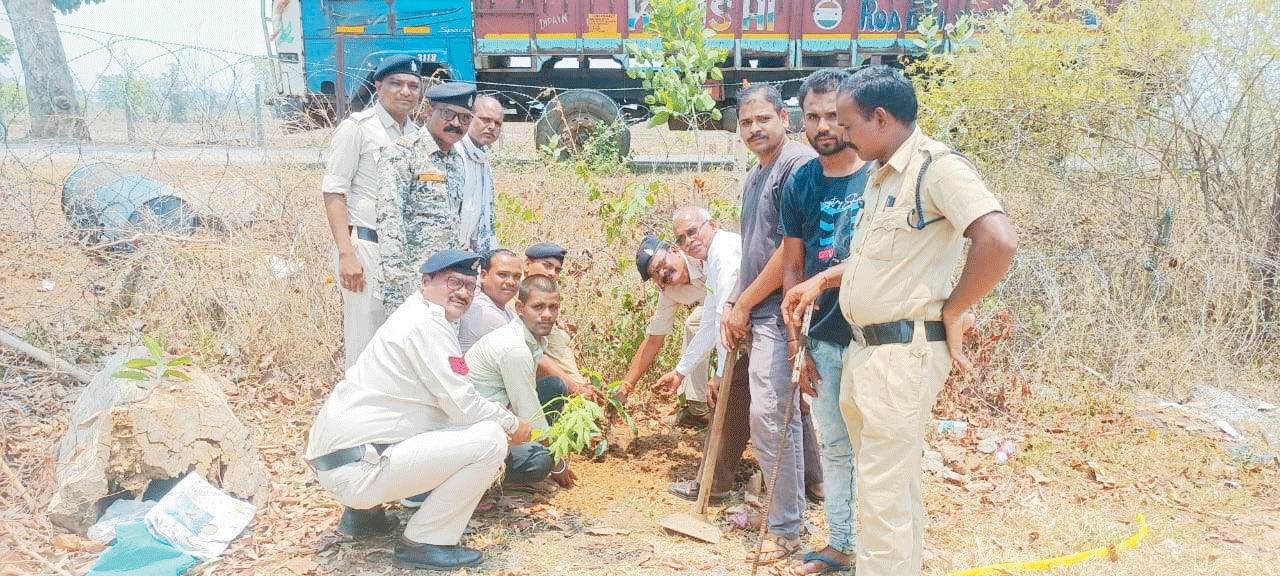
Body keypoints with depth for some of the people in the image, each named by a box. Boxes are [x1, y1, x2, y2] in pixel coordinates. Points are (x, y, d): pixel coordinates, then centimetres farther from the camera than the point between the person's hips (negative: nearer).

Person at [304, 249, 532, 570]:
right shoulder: (429, 325, -13)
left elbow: (450, 404, 22)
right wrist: (513, 424, 2)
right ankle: (424, 542, -2)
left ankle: (363, 512, 23)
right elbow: (464, 405, -15)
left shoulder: (413, 315, 18)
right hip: (354, 469, -10)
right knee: (490, 438, -14)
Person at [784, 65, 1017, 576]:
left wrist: (952, 311, -17)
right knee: (896, 485, 21)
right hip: (864, 350, 10)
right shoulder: (881, 175, 16)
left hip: (904, 353, -10)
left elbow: (999, 242, -27)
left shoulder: (936, 166, -14)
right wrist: (822, 280, 17)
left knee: (884, 495, -4)